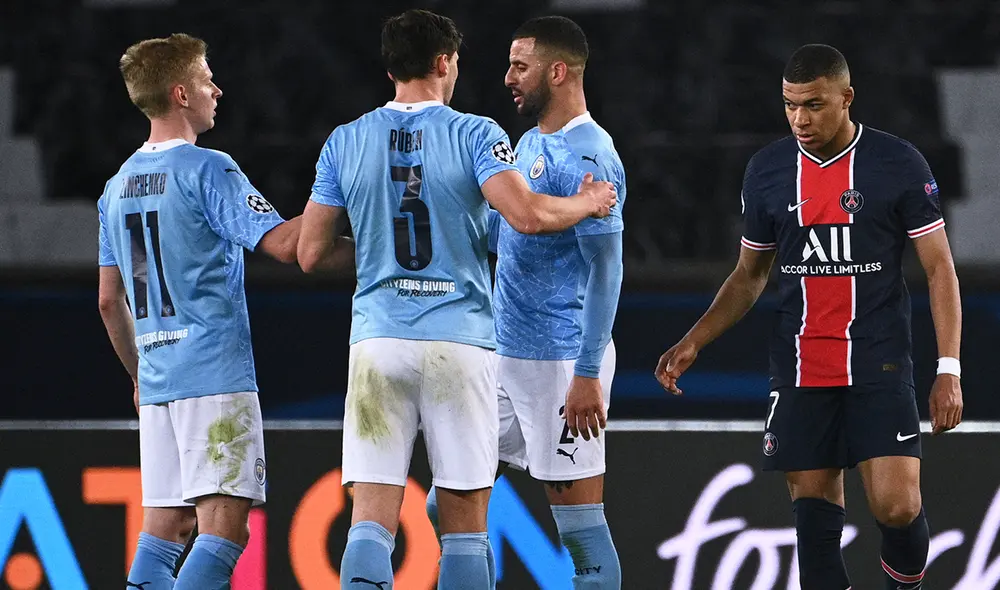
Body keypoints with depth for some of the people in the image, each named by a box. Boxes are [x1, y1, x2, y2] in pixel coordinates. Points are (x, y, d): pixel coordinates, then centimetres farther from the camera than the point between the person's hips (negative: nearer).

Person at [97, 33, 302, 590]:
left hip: (156, 380, 8)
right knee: (224, 527, -11)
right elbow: (282, 242, -17)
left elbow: (110, 301, 20)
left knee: (164, 528, 9)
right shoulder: (207, 170, -9)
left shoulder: (118, 186, 15)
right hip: (216, 375, -8)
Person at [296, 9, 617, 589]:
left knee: (371, 520, -3)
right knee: (464, 525, 6)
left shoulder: (346, 142, 6)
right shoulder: (474, 134, -3)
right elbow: (527, 215, -16)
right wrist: (587, 203, 3)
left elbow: (312, 254, 7)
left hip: (378, 341, 2)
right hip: (460, 340, -2)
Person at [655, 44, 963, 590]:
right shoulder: (767, 171, 6)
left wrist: (949, 369, -8)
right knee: (815, 507, 0)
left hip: (879, 364, -3)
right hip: (799, 370, 3)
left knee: (897, 507, -12)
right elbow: (750, 275, 17)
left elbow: (939, 267, -1)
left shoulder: (899, 165, -4)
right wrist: (694, 342, 5)